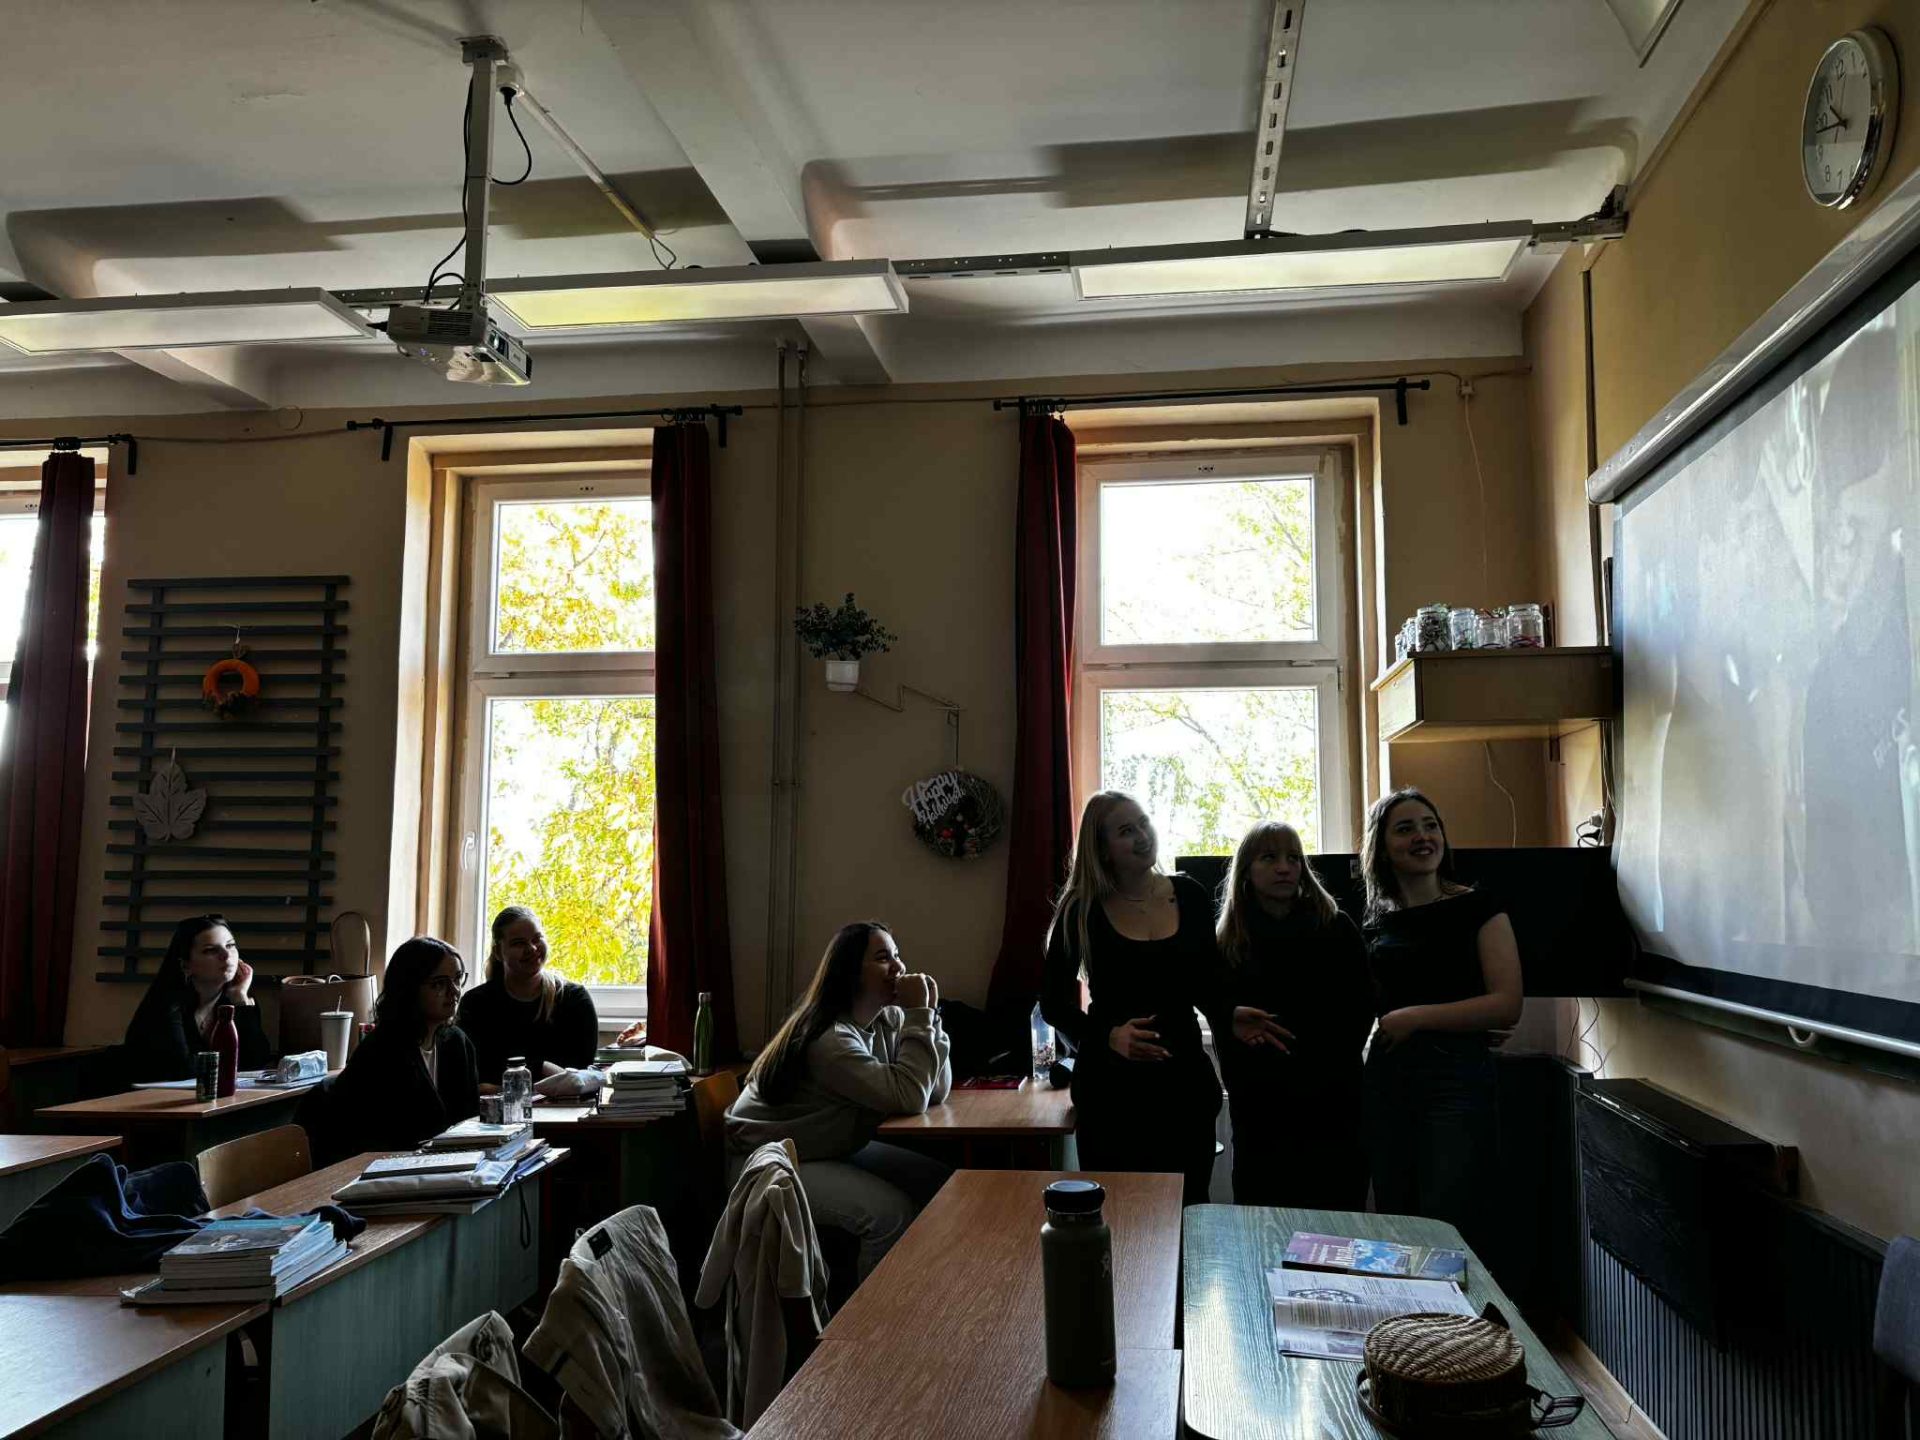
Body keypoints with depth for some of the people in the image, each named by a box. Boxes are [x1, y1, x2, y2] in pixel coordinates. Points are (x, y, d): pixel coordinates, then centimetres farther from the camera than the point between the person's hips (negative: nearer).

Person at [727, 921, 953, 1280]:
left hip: (838, 1149, 9)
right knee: (893, 1213, -24)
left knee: (941, 1184, -1)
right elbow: (910, 1098, -35)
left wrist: (929, 1013, -17)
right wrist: (919, 1015, -29)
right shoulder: (829, 1038, -28)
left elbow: (936, 1090, -9)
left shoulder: (889, 1020, -2)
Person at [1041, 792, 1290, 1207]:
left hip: (1185, 1079, 3)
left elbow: (1207, 984, 14)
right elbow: (1054, 1002, -1)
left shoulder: (1190, 895, 3)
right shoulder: (1081, 910, -6)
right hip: (1112, 1084, -3)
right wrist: (1108, 1036, -17)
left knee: (1190, 1208, 9)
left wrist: (1229, 1017, -6)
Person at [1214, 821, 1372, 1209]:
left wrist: (1322, 1071, -8)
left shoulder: (1336, 930, 1)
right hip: (1258, 1110, 1)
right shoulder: (1227, 941, 4)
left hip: (1332, 1106, -1)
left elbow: (1358, 1013, 0)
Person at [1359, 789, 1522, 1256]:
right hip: (1387, 1079, 5)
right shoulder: (1375, 920, 10)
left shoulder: (1476, 908, -3)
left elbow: (1507, 1005, -12)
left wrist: (1415, 1017, -13)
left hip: (1457, 1080, -5)